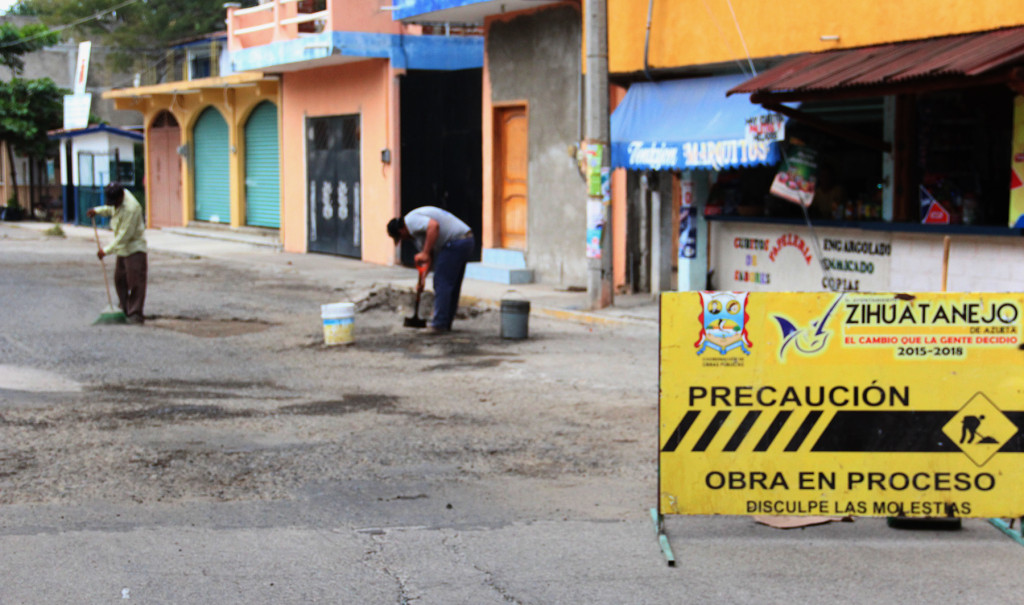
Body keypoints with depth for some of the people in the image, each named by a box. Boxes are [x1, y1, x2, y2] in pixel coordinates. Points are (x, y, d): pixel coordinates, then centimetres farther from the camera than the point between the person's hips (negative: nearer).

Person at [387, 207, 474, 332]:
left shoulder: (411, 220, -8)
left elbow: (434, 225, -27)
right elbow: (430, 256, 24)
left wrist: (424, 253, -25)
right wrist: (422, 279, 18)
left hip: (455, 242, -11)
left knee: (442, 283, -6)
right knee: (453, 285, 14)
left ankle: (439, 324, -4)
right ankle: (446, 324, 21)